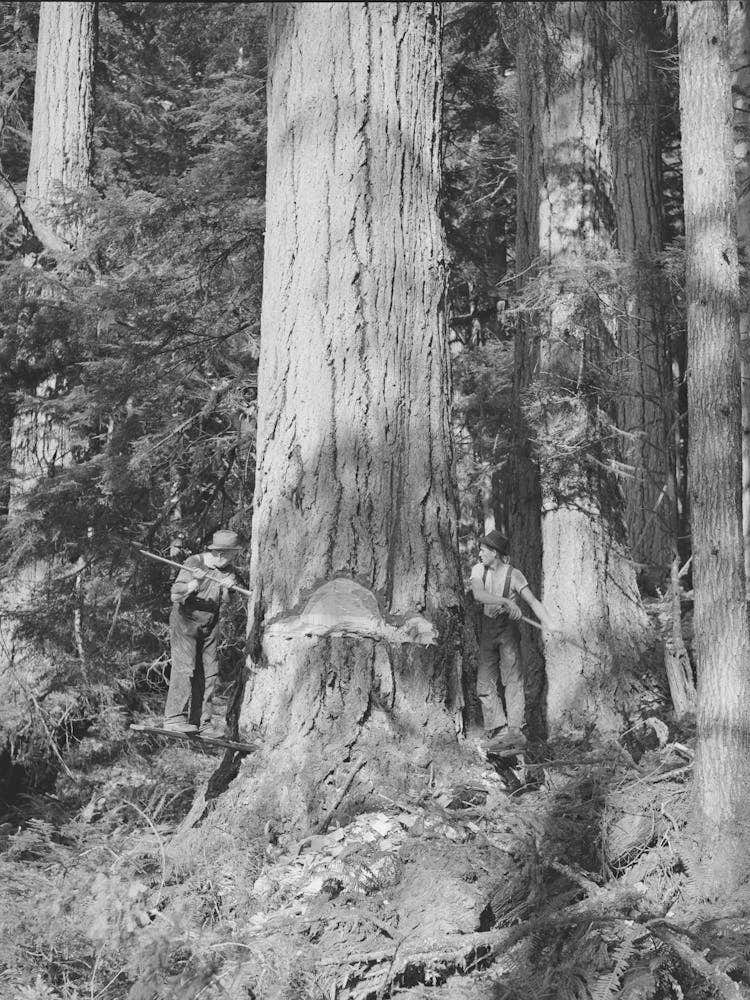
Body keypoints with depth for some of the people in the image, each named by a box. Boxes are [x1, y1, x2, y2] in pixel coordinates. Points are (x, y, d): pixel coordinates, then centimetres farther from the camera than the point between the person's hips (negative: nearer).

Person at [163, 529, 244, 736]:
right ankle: (174, 718, -15)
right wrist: (195, 583, -37)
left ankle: (201, 721, 9)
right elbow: (175, 596, -20)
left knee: (209, 672, 3)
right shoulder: (193, 564, -16)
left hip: (209, 626, 6)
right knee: (185, 668, -16)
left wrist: (229, 585, -29)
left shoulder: (226, 570, 2)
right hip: (186, 623, -6)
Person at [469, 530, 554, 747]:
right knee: (485, 684, 0)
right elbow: (478, 594, -15)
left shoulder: (513, 575, -7)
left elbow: (534, 603, -11)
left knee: (513, 679, -13)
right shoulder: (478, 570, 5)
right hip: (487, 629, 5)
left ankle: (515, 730, -17)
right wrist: (506, 602, -30)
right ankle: (498, 729, 2)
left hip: (508, 629, -5)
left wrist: (551, 629, -24)